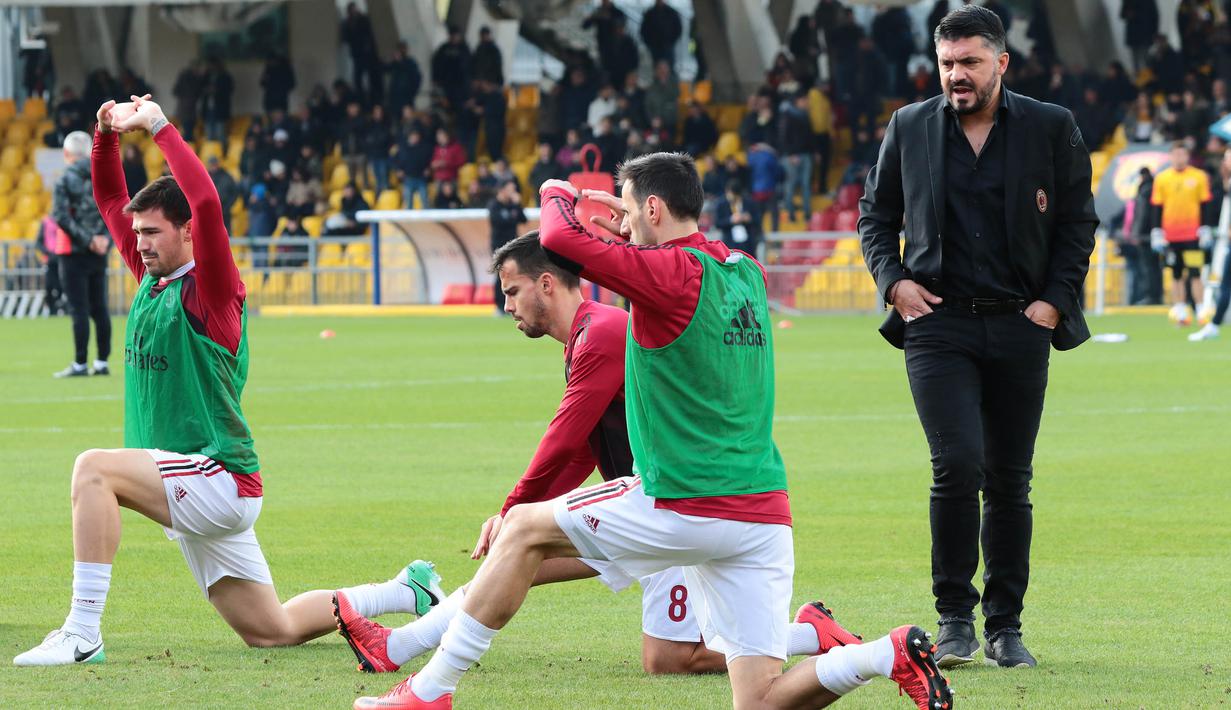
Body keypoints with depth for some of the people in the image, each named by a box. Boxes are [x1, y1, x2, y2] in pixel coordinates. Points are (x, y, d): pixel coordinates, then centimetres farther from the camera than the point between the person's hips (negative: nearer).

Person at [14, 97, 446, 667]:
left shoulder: (212, 289, -11)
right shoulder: (151, 277, 11)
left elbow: (207, 203, -28)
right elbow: (110, 199, 18)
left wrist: (159, 127, -23)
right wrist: (107, 134, 1)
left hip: (220, 480, -9)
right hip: (187, 489, 9)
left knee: (94, 468, -29)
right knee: (271, 631, 13)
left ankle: (82, 634, -31)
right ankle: (408, 592, 27)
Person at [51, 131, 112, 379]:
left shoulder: (64, 181, -8)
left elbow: (61, 217, -17)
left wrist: (86, 239, -14)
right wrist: (105, 237, -3)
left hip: (74, 253, -5)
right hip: (99, 255, 5)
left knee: (79, 310, -5)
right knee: (99, 308, 11)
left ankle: (80, 364, -5)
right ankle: (102, 361, 12)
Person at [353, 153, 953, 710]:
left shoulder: (673, 274, -12)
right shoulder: (747, 274, 13)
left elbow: (560, 239, -13)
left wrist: (558, 195, 9)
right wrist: (631, 230, 34)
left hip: (684, 510, -7)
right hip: (764, 513, 7)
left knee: (524, 530, 11)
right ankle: (894, 653, -17)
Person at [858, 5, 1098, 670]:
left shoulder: (1051, 128, 4)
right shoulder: (909, 128, 6)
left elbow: (1078, 222, 9)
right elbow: (875, 212, 16)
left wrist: (1056, 299, -2)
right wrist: (893, 279, 1)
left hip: (1020, 326, 1)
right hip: (938, 323, -1)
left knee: (1010, 479, 5)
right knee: (958, 465, -15)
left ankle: (1005, 627, 15)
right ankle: (954, 619, -3)